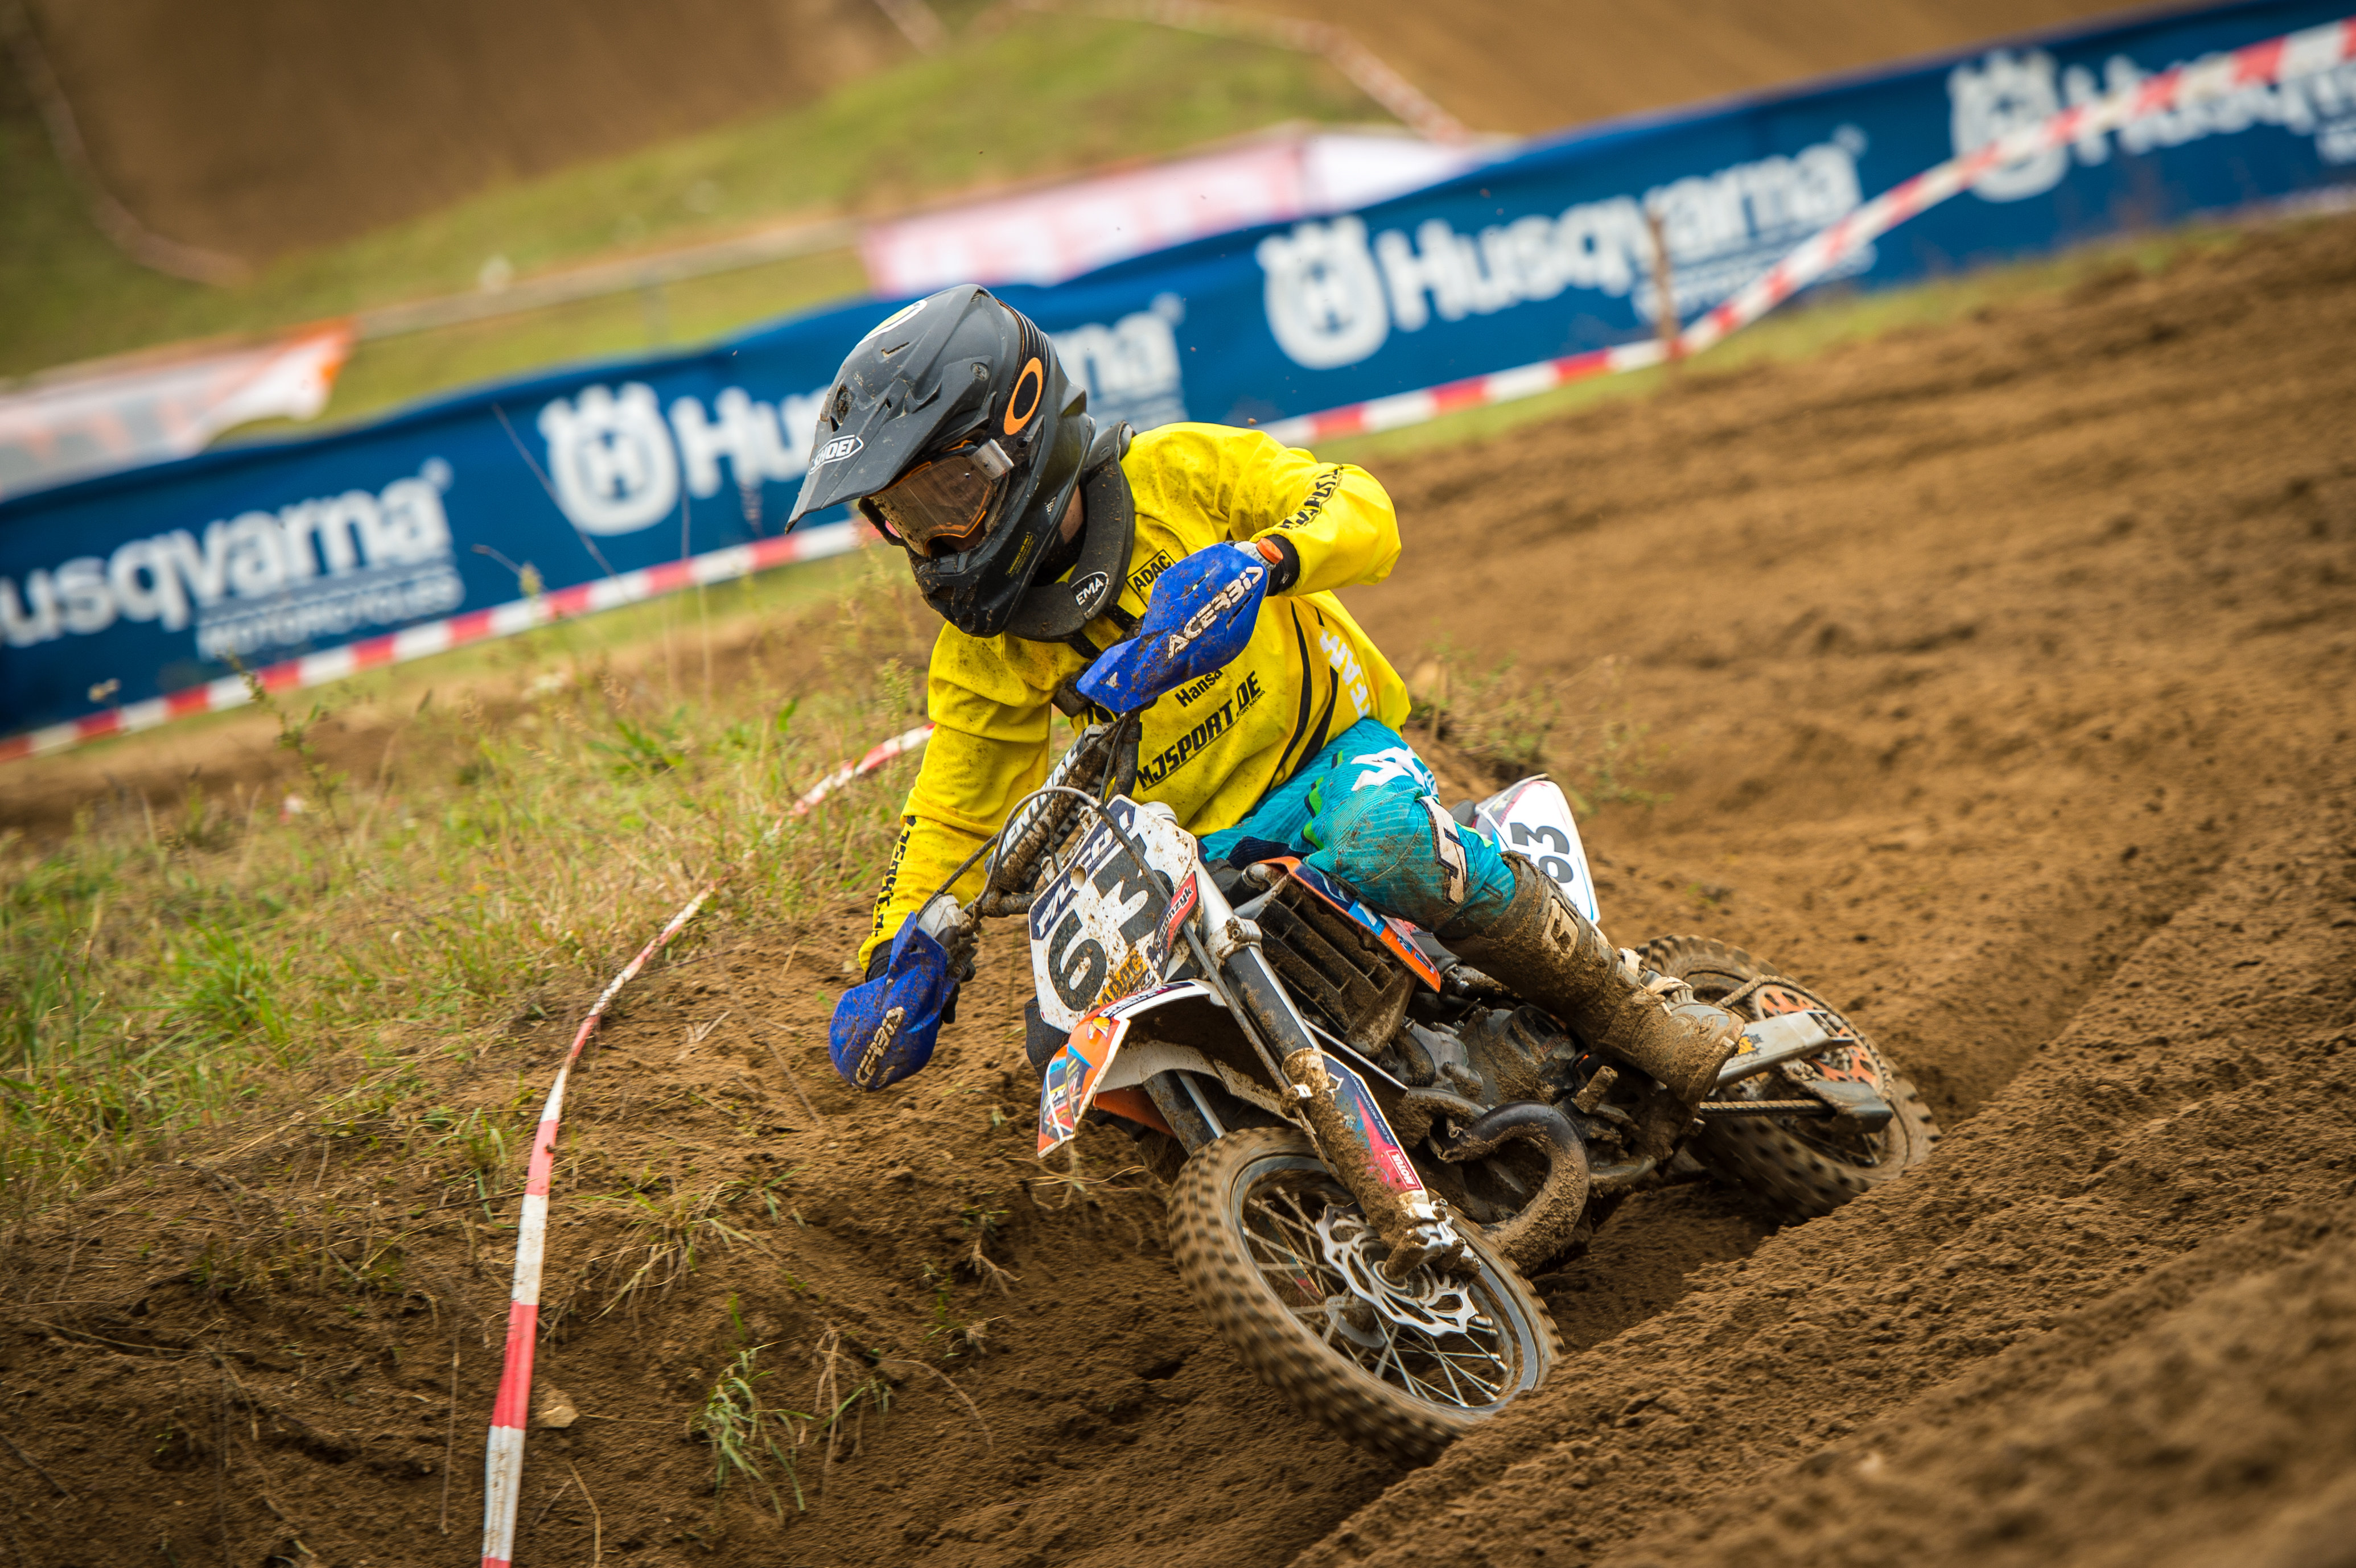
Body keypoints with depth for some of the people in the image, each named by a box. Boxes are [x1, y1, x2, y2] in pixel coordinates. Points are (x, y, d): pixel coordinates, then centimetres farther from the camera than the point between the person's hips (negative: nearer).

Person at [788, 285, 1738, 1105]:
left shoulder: (1176, 473, -11)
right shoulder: (982, 651, -1)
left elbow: (1363, 512, -18)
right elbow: (954, 817, 5)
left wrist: (1257, 561, -40)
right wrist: (897, 960, -13)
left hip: (1334, 760, -4)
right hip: (1190, 858, 4)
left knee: (1384, 842, -38)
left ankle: (1628, 1013, -22)